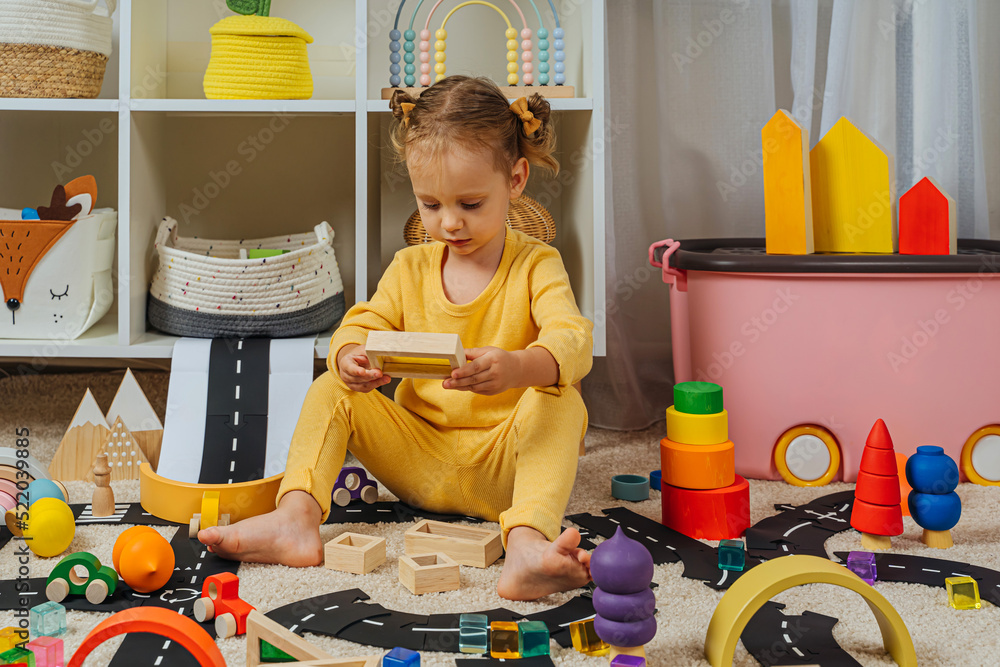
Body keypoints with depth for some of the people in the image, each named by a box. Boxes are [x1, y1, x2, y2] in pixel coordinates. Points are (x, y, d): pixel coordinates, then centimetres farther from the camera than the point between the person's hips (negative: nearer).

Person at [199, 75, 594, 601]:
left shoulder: (536, 265, -4)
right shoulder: (410, 268, 8)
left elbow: (573, 341, -21)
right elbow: (361, 325, 1)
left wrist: (518, 367, -45)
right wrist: (350, 356, -27)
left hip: (501, 467, -3)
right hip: (420, 461, 4)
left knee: (561, 402, -31)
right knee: (330, 389, -11)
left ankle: (526, 543, -50)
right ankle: (295, 520, -26)